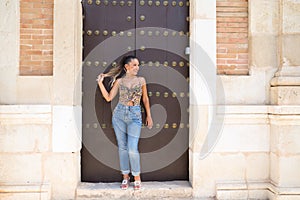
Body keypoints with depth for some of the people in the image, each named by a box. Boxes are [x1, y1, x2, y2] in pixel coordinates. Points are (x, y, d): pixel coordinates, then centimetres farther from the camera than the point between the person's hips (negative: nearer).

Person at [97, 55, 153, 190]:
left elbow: (145, 99, 11)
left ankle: (137, 177, 12)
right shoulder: (119, 81, 5)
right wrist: (100, 82, -4)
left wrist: (149, 116, 11)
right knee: (122, 147, 7)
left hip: (134, 115, -1)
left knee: (132, 149, -7)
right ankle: (125, 176, 20)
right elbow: (108, 98, 2)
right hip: (119, 113, 2)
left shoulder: (141, 80, 5)